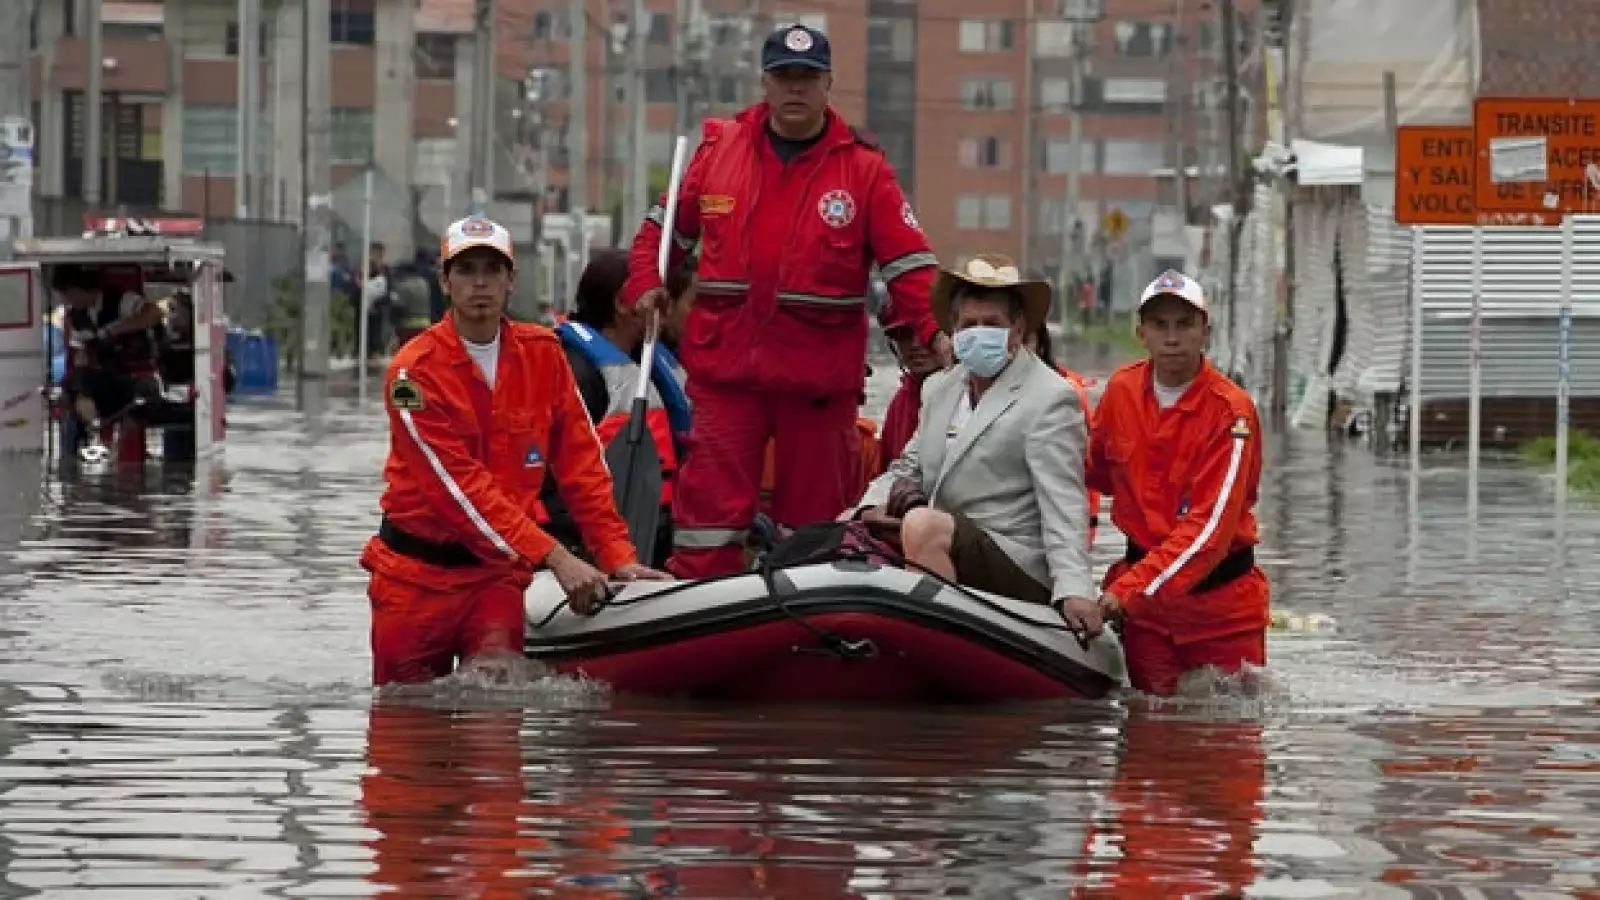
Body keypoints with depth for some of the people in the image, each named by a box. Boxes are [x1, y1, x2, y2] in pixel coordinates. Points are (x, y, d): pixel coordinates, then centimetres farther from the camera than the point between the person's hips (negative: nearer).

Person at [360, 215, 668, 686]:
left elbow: (582, 465, 5)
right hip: (417, 570, -2)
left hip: (498, 569, 2)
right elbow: (461, 489, -19)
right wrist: (556, 558, -25)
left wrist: (618, 557, -6)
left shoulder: (543, 354, 2)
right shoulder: (414, 371, -13)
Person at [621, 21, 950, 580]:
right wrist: (647, 285, 2)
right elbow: (666, 227, 19)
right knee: (711, 502, -4)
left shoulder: (863, 168, 2)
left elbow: (908, 261, -2)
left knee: (815, 511, 8)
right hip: (725, 365, 0)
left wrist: (936, 330, -16)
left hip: (820, 373, 0)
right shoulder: (719, 150, 7)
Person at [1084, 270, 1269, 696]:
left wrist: (1129, 589, -30)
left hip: (1220, 600, -4)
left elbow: (1210, 529, -23)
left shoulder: (1230, 411, -16)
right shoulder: (1122, 389, 1)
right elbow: (1101, 471, 24)